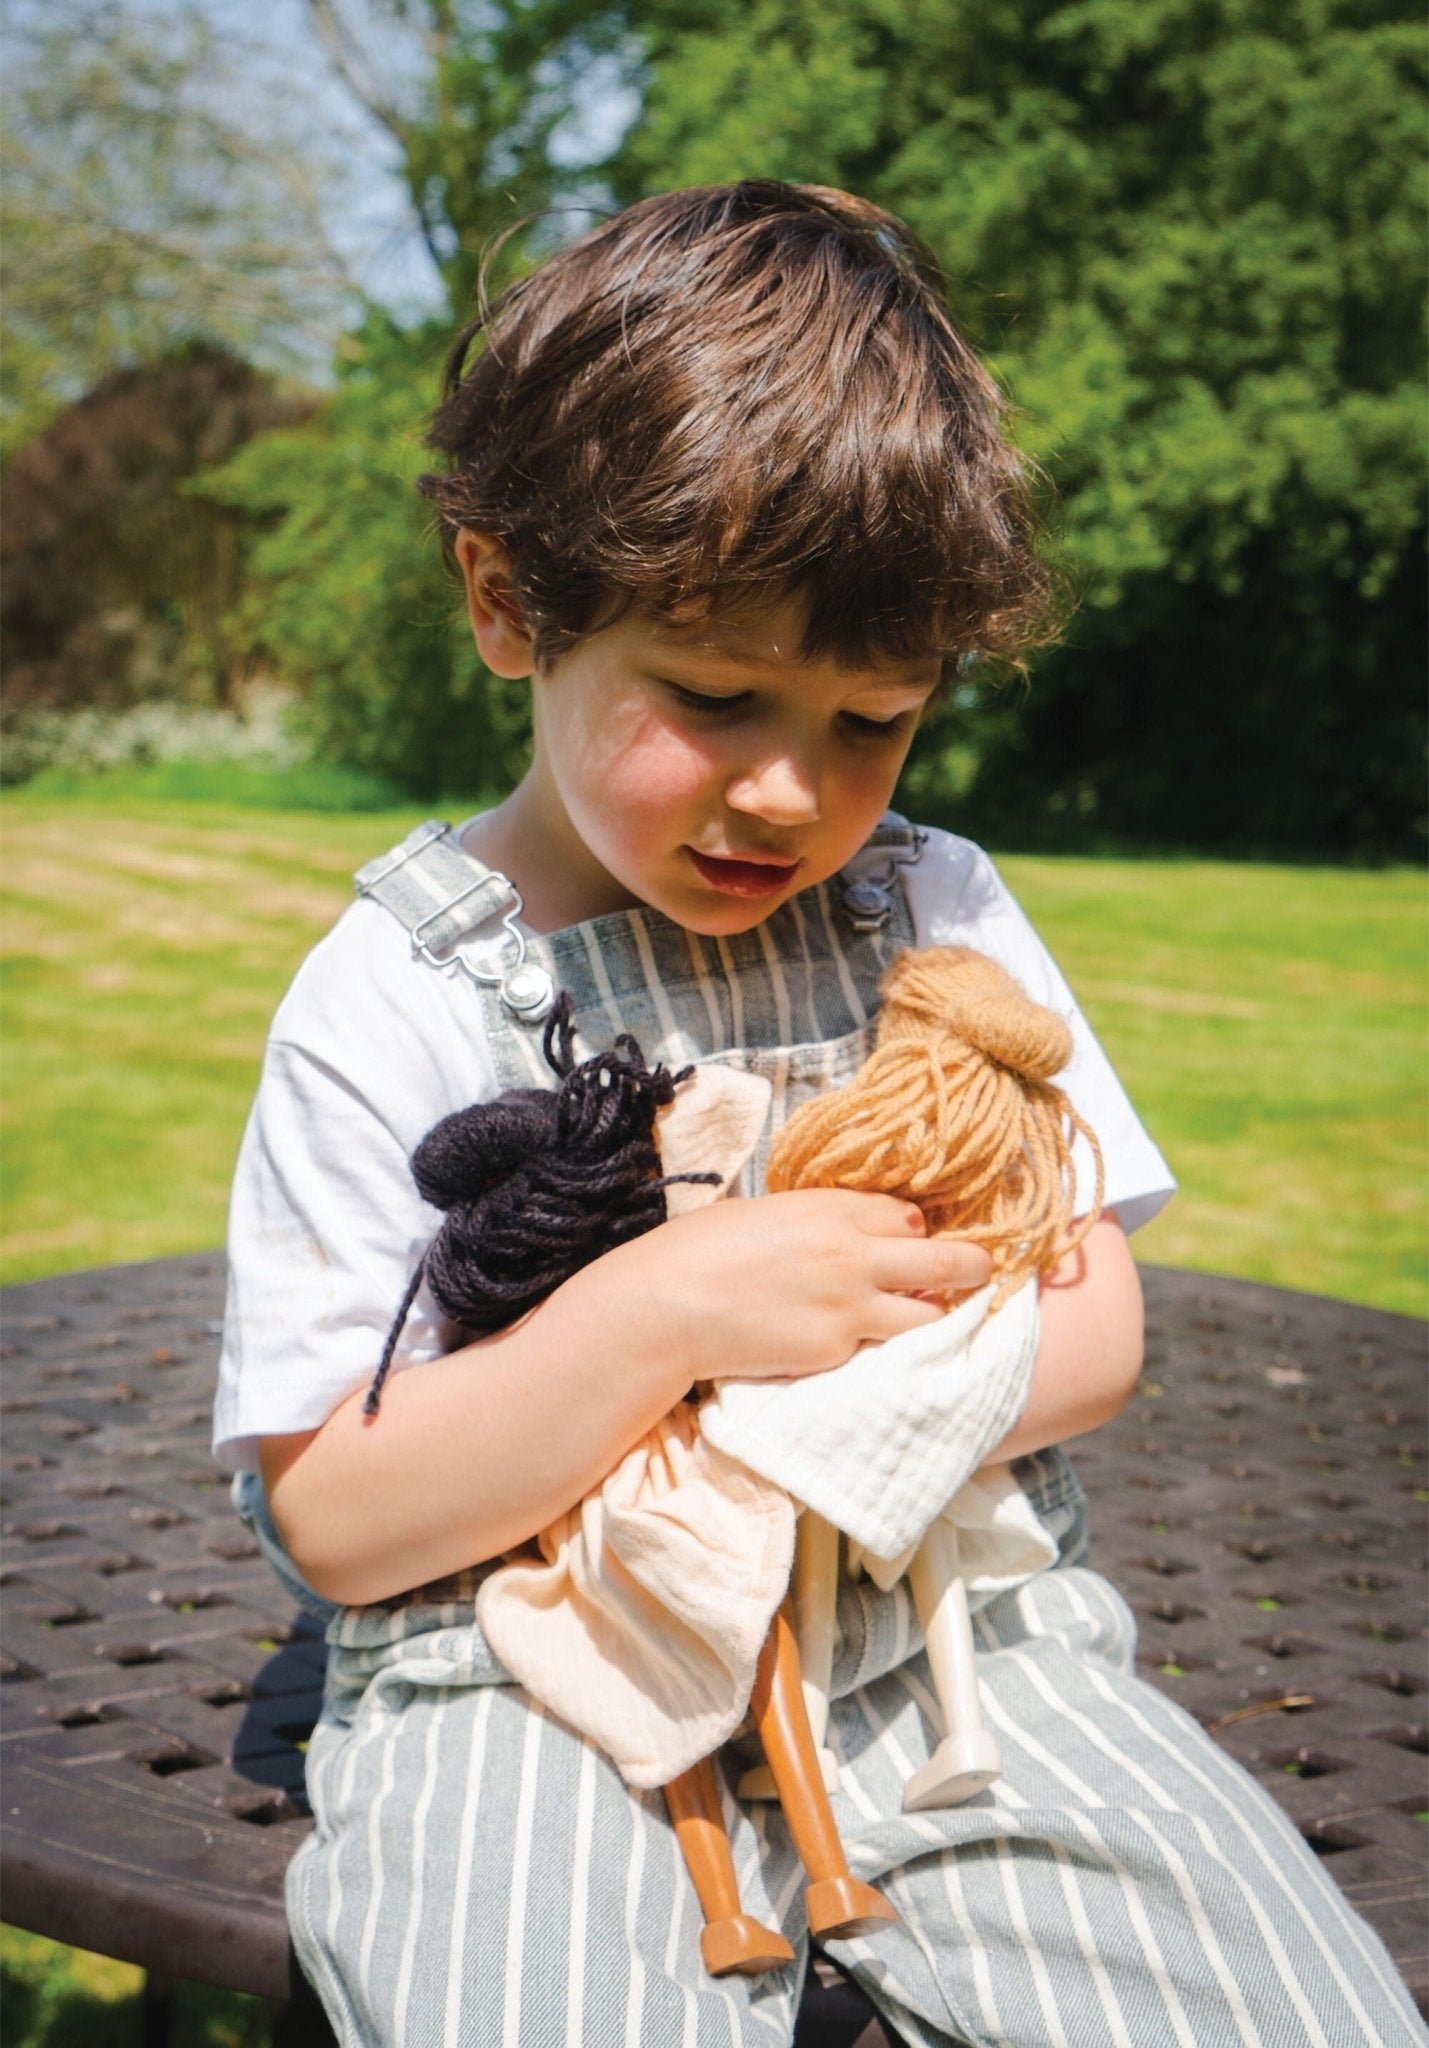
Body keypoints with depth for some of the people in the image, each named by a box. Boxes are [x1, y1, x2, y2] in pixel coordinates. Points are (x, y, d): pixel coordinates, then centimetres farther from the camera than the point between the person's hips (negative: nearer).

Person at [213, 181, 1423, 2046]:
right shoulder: (390, 1001, -5)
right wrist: (663, 1319, -22)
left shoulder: (935, 912, 5)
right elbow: (334, 1523, -7)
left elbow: (1094, 1332, 3)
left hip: (951, 1638, 4)